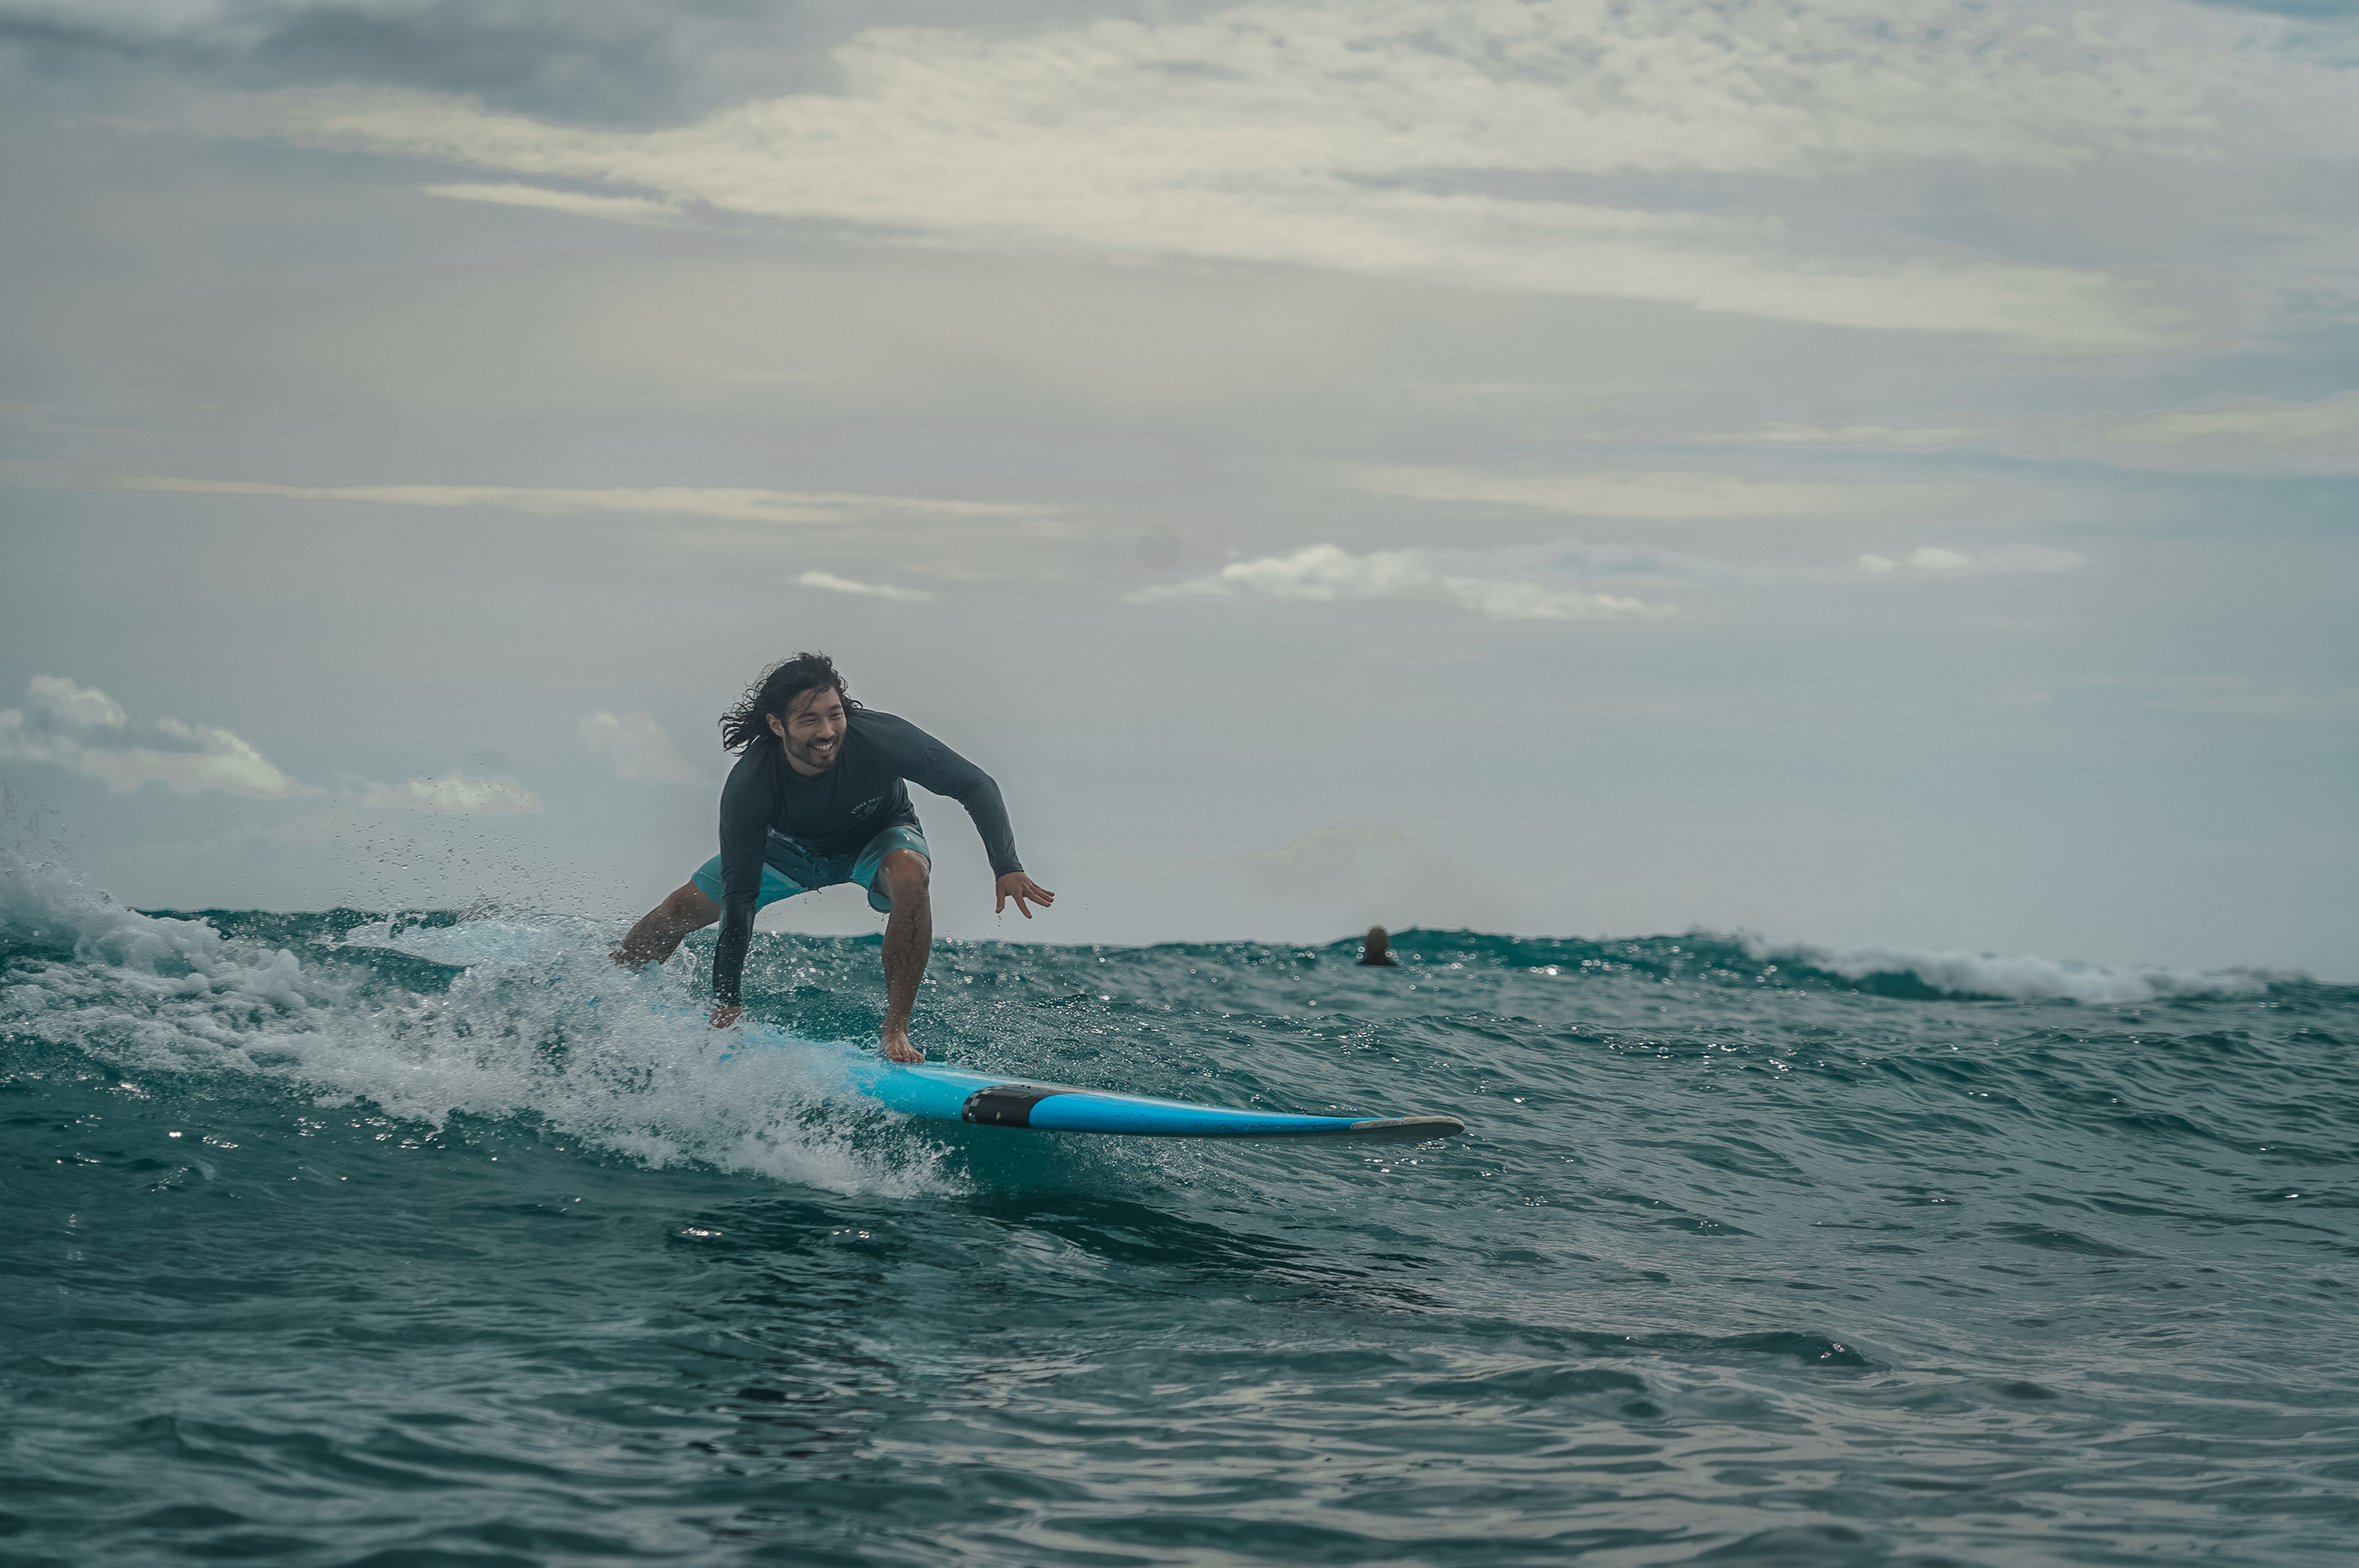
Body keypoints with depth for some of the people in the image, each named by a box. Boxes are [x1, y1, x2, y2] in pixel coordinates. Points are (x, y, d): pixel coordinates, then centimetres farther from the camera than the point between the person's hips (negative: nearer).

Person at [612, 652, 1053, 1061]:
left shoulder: (881, 738, -37)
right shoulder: (748, 786, -33)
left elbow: (975, 785, -24)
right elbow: (738, 897, -30)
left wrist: (1007, 867, -36)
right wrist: (727, 1002, -32)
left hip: (878, 839, -2)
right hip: (793, 846, 2)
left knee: (910, 875, -36)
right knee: (682, 909, 0)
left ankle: (896, 1029, -29)